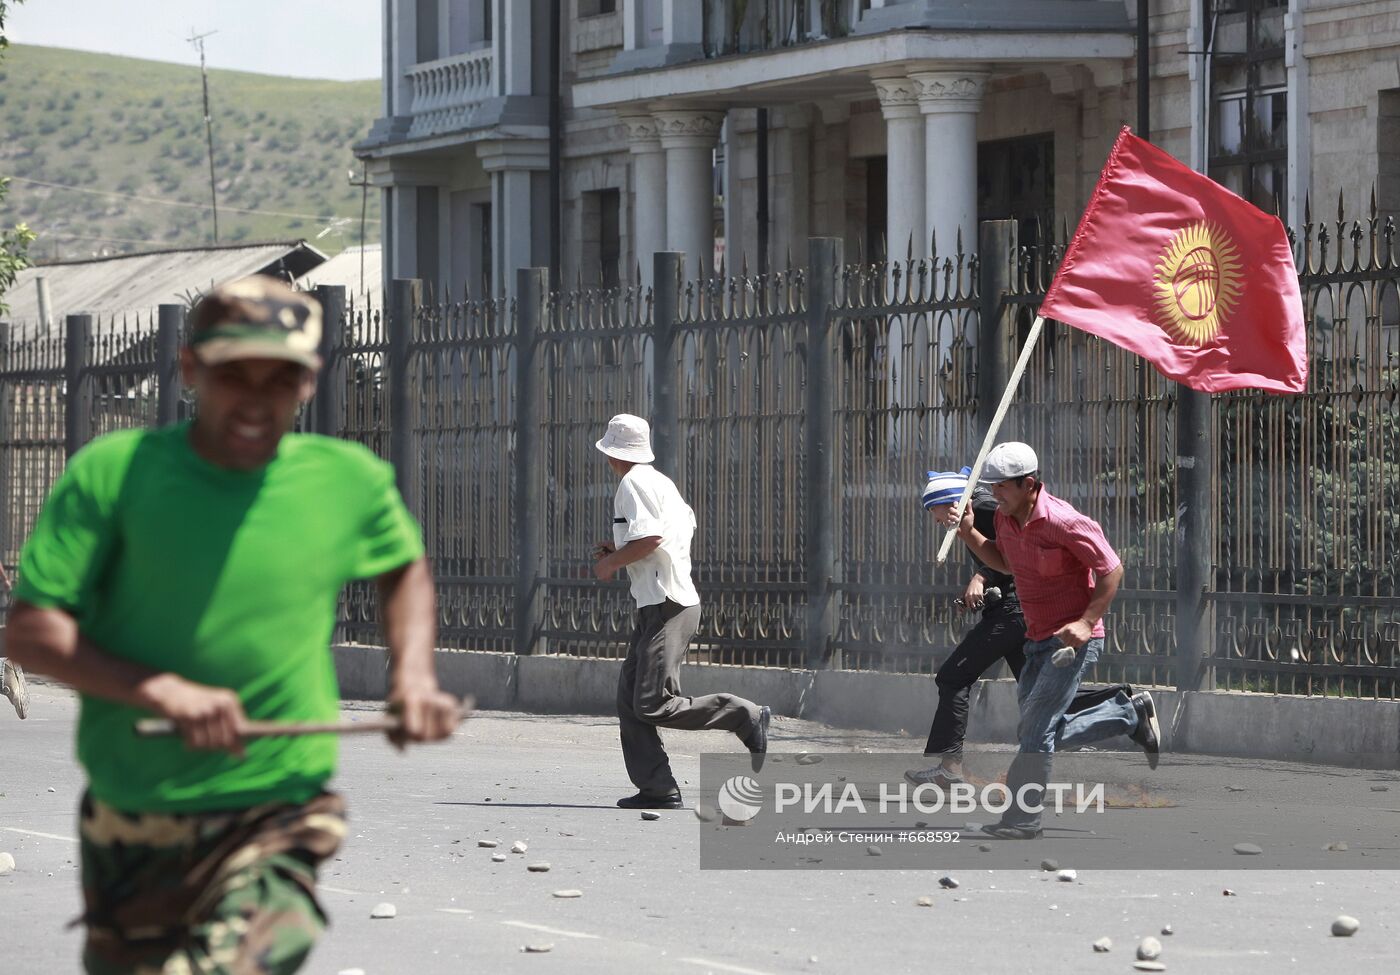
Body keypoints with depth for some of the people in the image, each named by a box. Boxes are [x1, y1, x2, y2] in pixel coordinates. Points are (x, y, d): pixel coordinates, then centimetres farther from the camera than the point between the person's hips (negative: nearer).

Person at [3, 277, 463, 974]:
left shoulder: (350, 482, -1)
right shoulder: (113, 473, -7)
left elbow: (404, 568, 22)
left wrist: (413, 677, 3)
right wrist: (161, 690, -25)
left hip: (275, 825, -1)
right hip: (129, 823, 1)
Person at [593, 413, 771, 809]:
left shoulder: (632, 484, -10)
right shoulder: (661, 481, 19)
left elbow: (651, 537, -23)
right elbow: (686, 528, 25)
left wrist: (611, 563, -9)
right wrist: (620, 551, 22)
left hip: (666, 608, -10)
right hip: (654, 608, 10)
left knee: (653, 706, -14)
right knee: (630, 701, 5)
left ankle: (747, 717, -8)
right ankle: (657, 789, 1)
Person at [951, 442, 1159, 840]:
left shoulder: (1063, 522, -21)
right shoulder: (1006, 518, 4)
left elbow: (1112, 570, -16)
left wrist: (1087, 621, -24)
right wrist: (969, 534, 6)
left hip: (1073, 640, -9)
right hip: (1038, 641, 9)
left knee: (1036, 729, -13)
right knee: (1039, 735, 11)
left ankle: (1022, 818, -6)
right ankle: (1129, 713, 26)